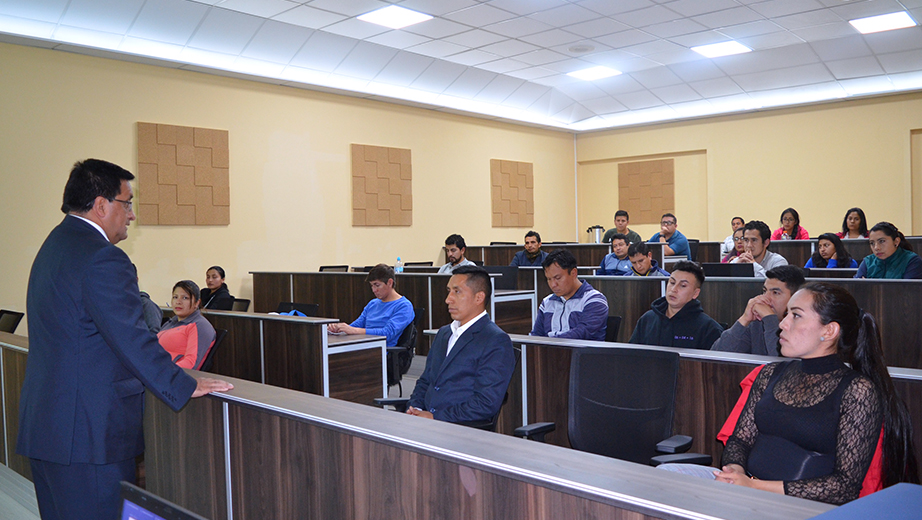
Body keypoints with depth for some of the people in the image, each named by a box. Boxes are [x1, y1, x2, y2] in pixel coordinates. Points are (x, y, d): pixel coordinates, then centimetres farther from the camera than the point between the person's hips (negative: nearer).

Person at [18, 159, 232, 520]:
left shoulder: (54, 246, 14)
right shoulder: (102, 258, -19)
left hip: (44, 423, 11)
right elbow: (131, 340, -22)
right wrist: (186, 387, -13)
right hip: (89, 432, -10)